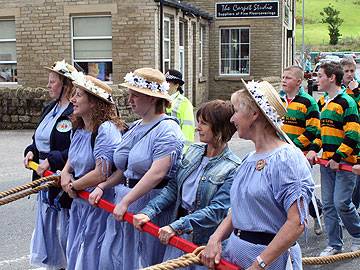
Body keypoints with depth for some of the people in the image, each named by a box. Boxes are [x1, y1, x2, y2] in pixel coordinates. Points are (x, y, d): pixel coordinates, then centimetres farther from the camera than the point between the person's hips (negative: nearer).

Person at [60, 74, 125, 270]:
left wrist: (74, 186, -10)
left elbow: (101, 174, -26)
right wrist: (65, 173, -1)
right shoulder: (78, 129, 6)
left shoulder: (106, 130, -22)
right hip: (79, 202, 9)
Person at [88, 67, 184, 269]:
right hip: (124, 204, 8)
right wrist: (102, 187, 5)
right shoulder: (135, 128, 14)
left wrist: (125, 202, -23)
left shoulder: (167, 130, -14)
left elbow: (156, 174, -24)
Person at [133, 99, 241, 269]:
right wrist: (148, 212, -6)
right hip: (178, 236, 6)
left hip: (204, 240, -6)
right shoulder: (193, 151, 4)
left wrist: (177, 226, -25)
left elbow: (217, 210, -21)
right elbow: (173, 187, 5)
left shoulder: (233, 168, -16)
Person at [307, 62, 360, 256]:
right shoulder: (322, 102, 13)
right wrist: (314, 150, 8)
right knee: (328, 204, 8)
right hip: (326, 160, 8)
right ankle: (334, 245, 18)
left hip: (344, 162, -8)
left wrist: (338, 157, -19)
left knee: (341, 203, -9)